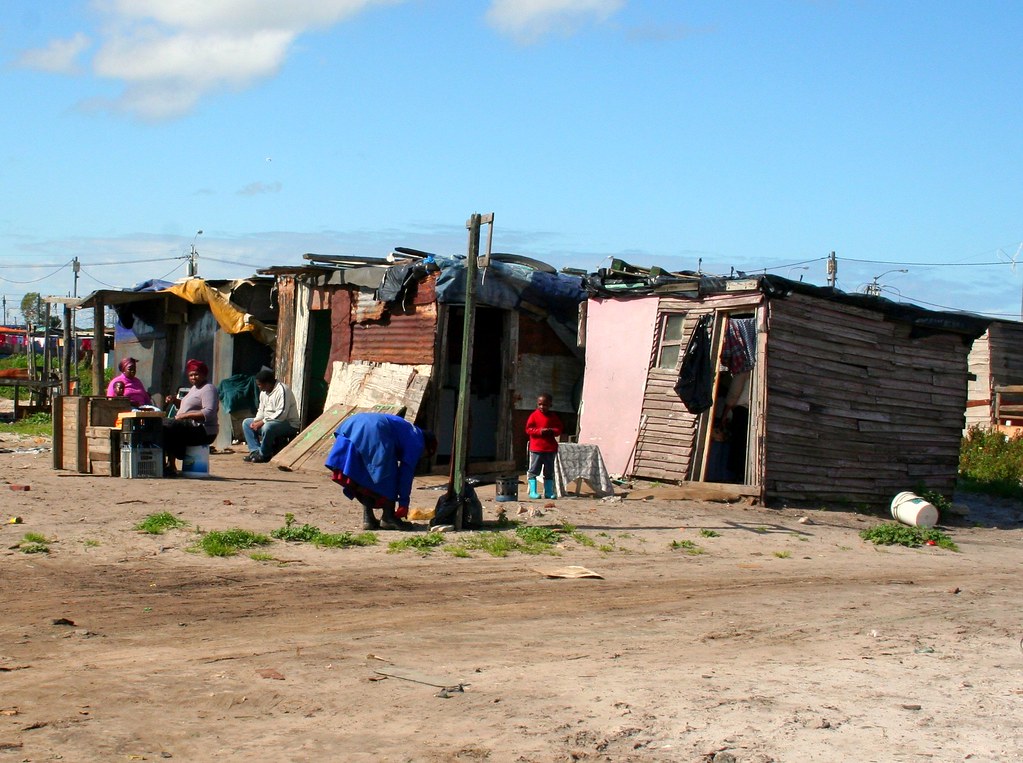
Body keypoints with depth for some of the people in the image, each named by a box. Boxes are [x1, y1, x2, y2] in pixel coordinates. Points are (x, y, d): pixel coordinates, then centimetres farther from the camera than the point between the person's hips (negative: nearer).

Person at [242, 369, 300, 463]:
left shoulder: (282, 390, -20)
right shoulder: (264, 392, 10)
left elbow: (281, 414, -27)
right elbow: (261, 410, 17)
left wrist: (262, 422, -25)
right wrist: (256, 421, -5)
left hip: (289, 424, -10)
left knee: (267, 427, -38)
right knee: (246, 423, 5)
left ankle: (264, 455, -16)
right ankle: (255, 451, -7)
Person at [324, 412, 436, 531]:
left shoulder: (407, 430, 35)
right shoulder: (417, 442, 12)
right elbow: (406, 473, 5)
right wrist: (404, 503, 9)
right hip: (373, 432, -8)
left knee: (364, 479, 17)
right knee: (387, 477, 7)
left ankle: (368, 519, 16)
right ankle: (388, 518, 8)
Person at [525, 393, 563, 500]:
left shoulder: (554, 417, 7)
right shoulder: (534, 415, -2)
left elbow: (559, 429, 8)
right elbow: (528, 429, -6)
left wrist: (552, 431, -13)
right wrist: (540, 431, -19)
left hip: (550, 448, 3)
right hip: (536, 448, -3)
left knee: (549, 472, 10)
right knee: (533, 471, -2)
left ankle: (548, 492, 17)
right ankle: (533, 491, 2)